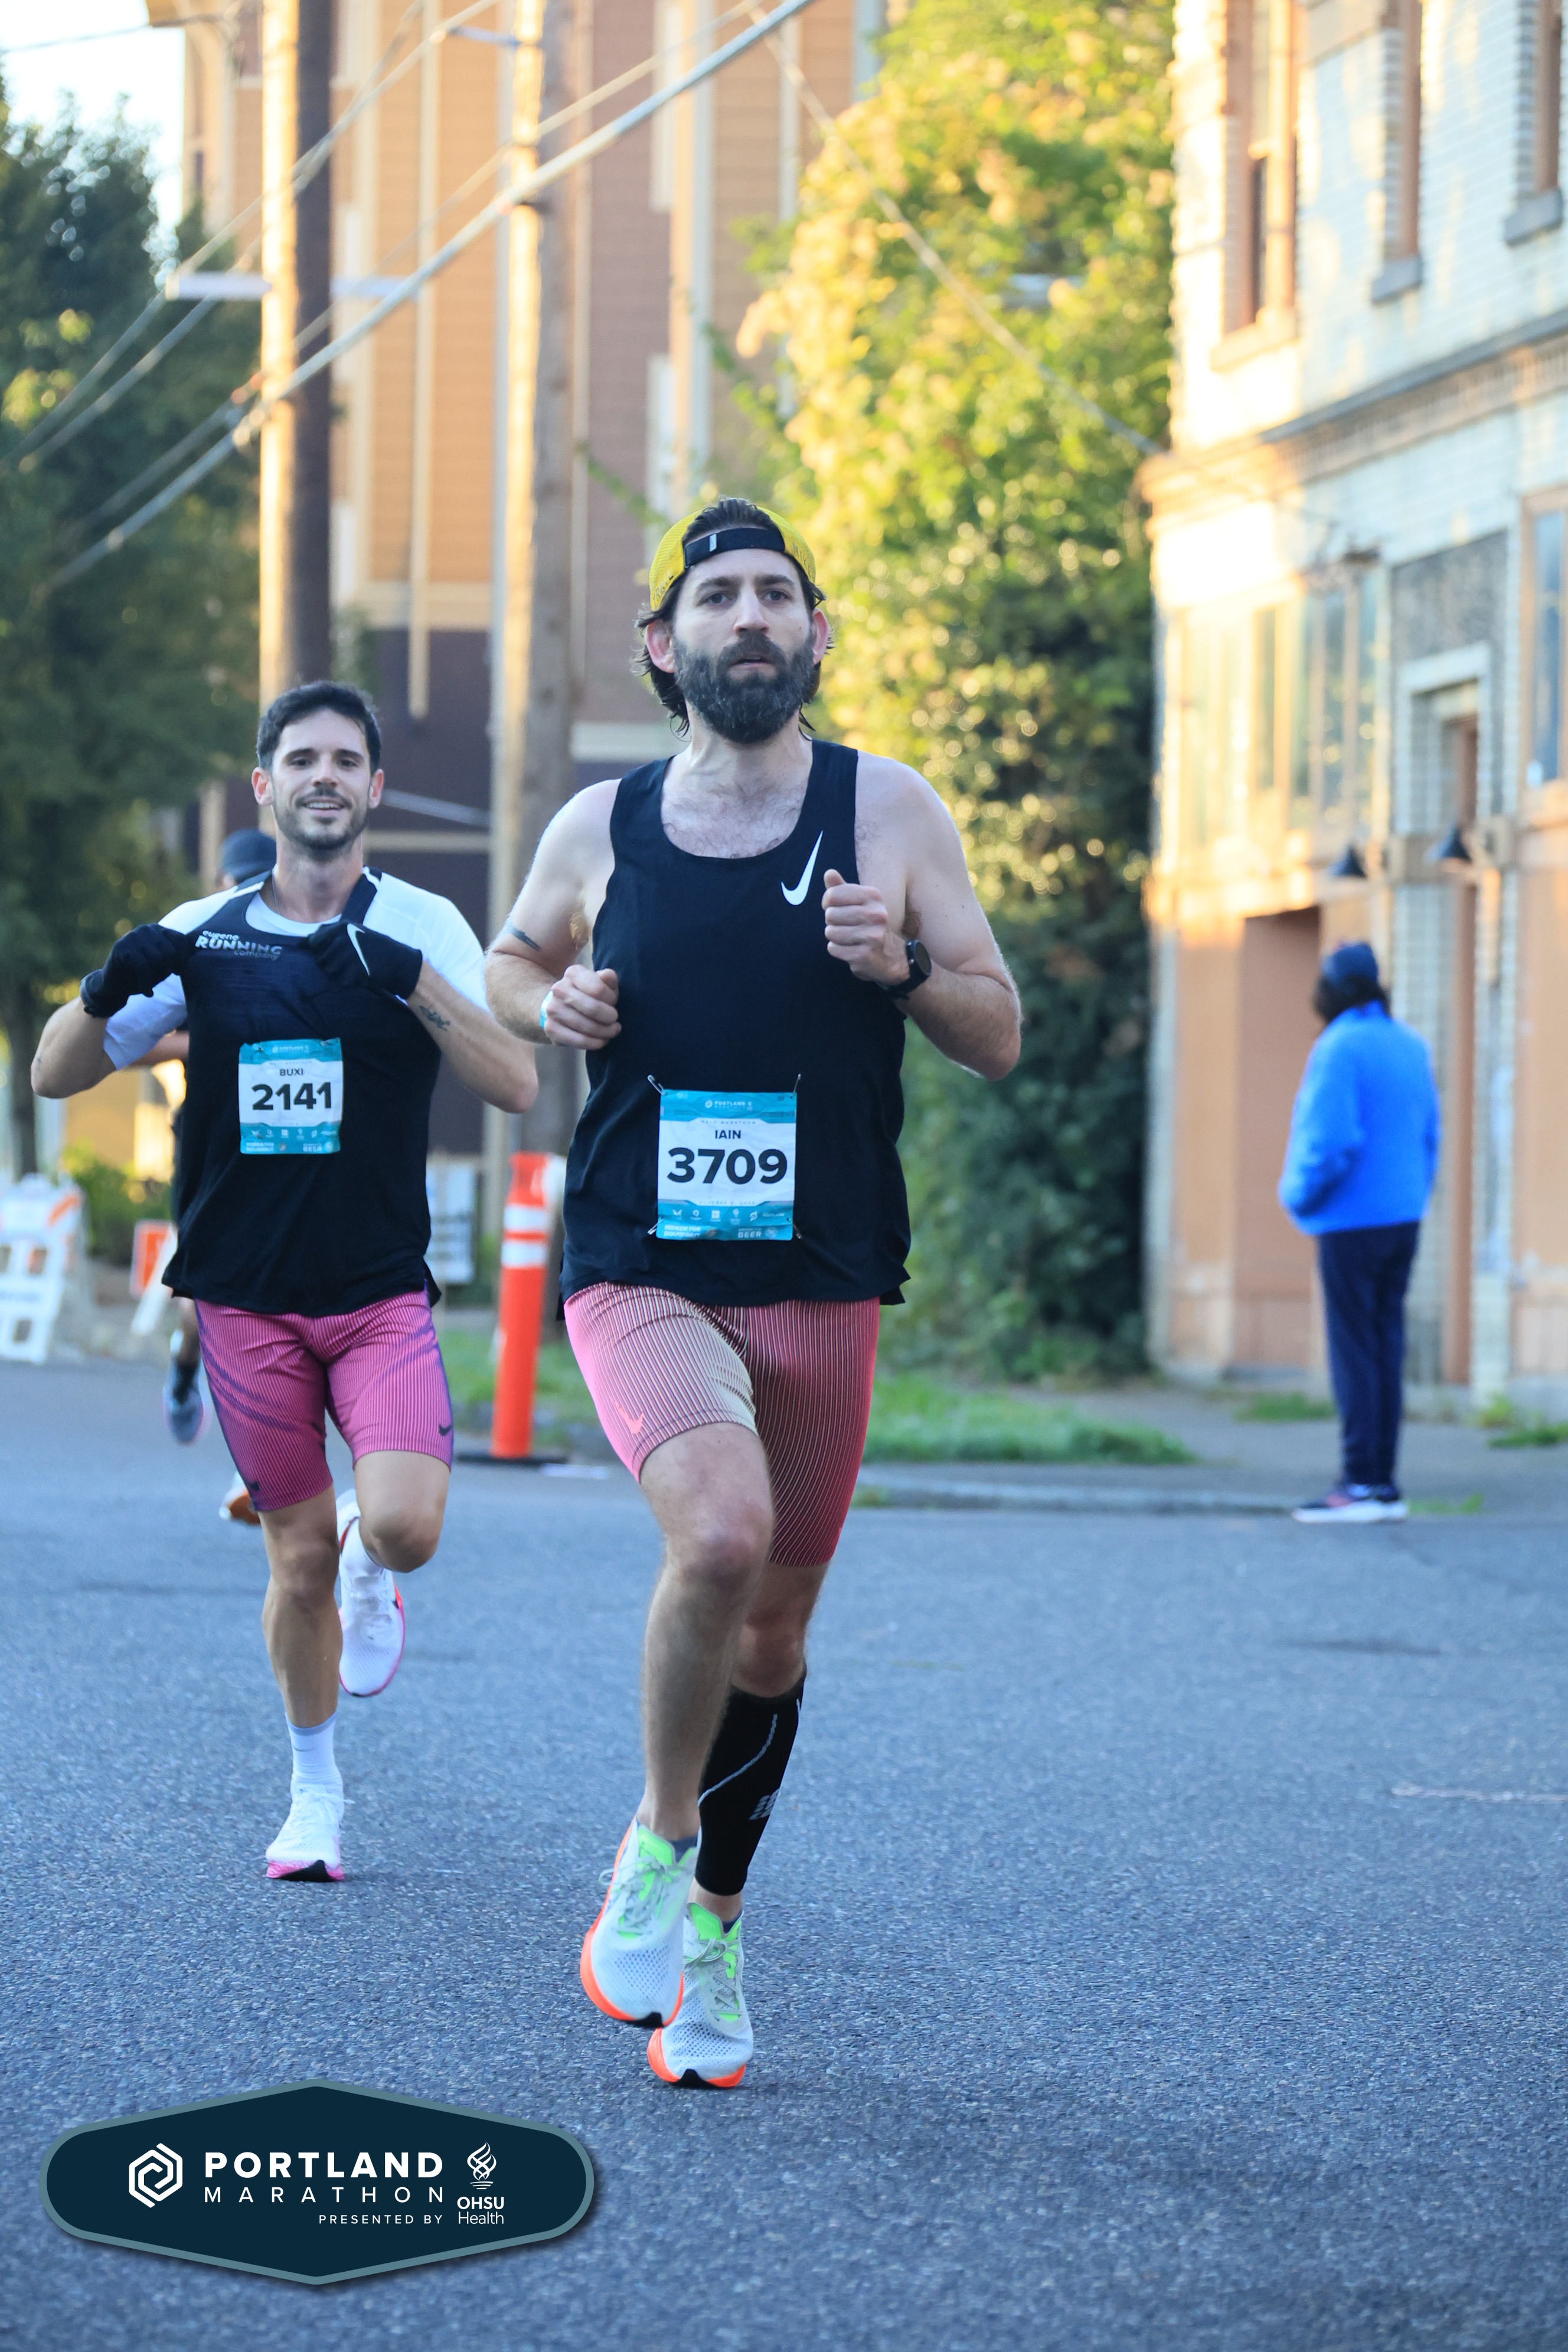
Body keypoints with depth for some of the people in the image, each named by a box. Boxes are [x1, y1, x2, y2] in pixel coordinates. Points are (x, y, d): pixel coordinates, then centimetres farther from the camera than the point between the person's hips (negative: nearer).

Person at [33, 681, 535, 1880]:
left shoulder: (423, 926, 0)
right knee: (299, 1560, 4)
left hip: (382, 1293, -1)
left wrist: (411, 979, -24)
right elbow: (56, 1073, 6)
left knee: (403, 1526, -20)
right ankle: (315, 1788, 26)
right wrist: (110, 987, -15)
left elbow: (516, 1085, -11)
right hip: (246, 1296, 1)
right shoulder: (200, 937, 4)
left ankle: (373, 1567, 18)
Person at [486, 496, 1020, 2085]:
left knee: (771, 1632, 10)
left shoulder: (890, 812, 2)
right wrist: (548, 1005, -1)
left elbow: (999, 1039, 5)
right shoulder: (599, 828, 3)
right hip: (639, 1277, -2)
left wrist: (900, 966, -15)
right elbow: (513, 957, 22)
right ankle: (655, 1848, -6)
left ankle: (704, 1930, 31)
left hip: (820, 1283, 2)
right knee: (721, 1530, -28)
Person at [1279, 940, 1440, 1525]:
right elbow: (1430, 1135, 15)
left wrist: (1297, 1195, -6)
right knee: (1386, 1345, 10)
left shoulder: (1339, 1050, -14)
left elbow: (1330, 1144, -21)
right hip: (1404, 1217, 8)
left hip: (1352, 1222, -8)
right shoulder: (1411, 1047, 11)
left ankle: (1361, 1484, -6)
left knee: (1354, 1350, -5)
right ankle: (1384, 1485, 12)